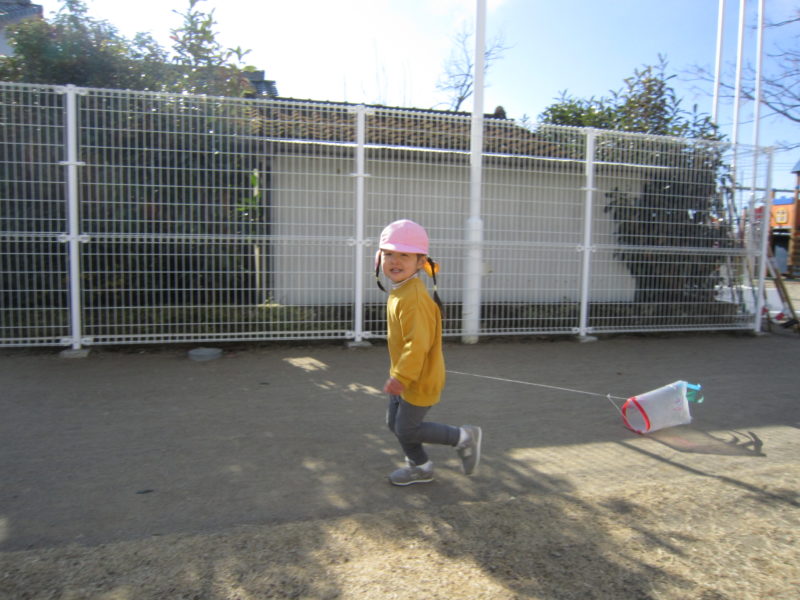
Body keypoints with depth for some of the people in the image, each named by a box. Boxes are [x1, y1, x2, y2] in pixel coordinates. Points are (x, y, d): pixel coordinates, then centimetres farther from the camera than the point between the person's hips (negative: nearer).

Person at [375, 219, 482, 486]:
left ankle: (463, 438, 17)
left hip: (420, 380, -9)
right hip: (405, 375, 10)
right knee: (394, 422, 18)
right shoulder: (399, 292, 4)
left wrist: (400, 377, -25)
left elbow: (418, 343, -31)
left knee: (407, 430, 2)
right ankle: (420, 467, 38)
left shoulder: (414, 298, -28)